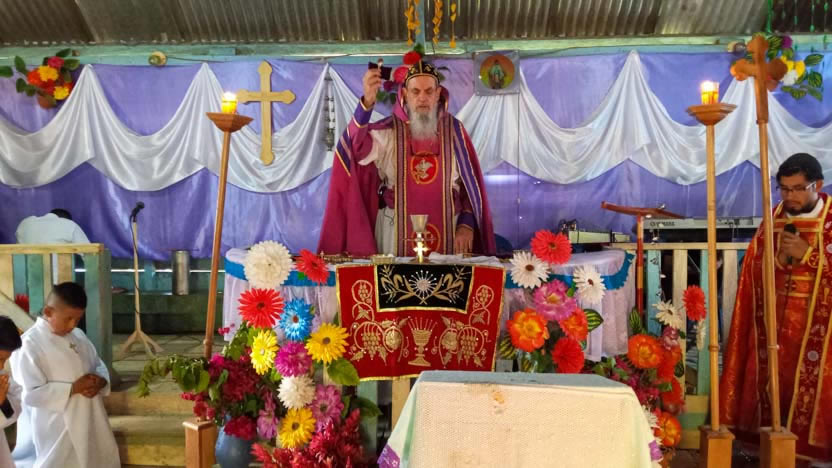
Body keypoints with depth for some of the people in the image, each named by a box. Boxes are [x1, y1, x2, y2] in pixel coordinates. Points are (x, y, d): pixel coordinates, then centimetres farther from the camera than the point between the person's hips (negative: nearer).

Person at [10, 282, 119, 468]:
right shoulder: (29, 344, -16)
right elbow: (32, 394, -21)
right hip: (57, 432, -7)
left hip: (90, 423, 7)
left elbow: (99, 365, 15)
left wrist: (100, 381, -8)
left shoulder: (78, 336, 6)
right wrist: (74, 388, -21)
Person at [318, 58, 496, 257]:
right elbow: (358, 147, -23)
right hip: (397, 231, -1)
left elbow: (471, 182, 6)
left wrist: (467, 224, -4)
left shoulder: (453, 129, 3)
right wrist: (367, 101, -36)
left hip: (447, 231, 1)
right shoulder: (388, 131, -2)